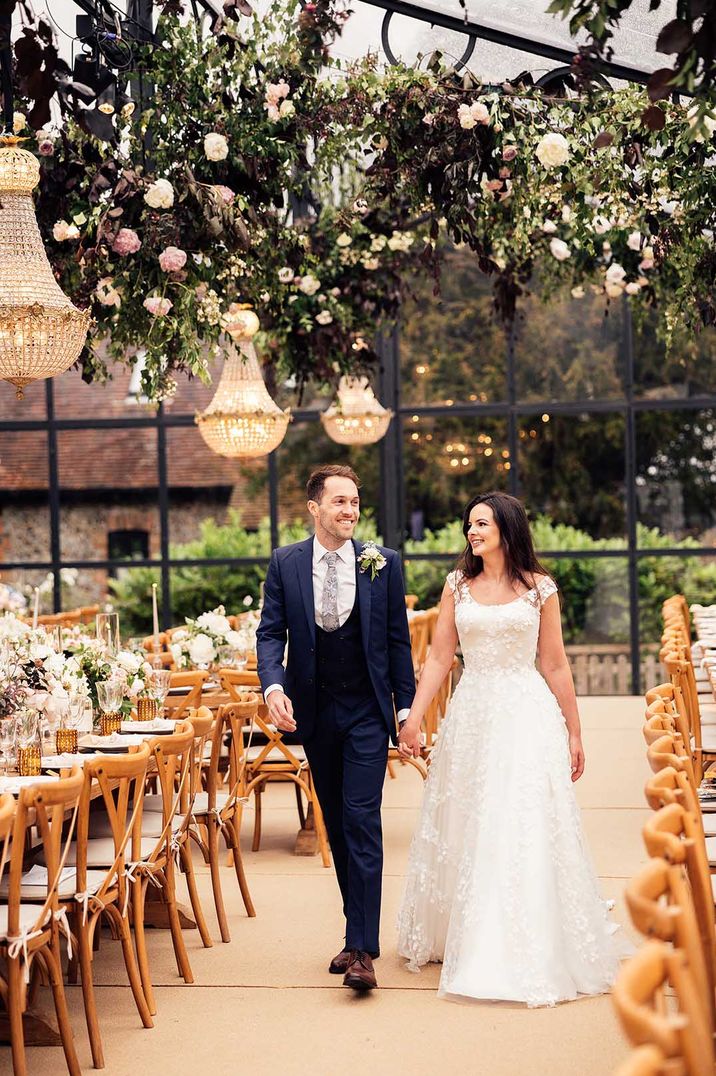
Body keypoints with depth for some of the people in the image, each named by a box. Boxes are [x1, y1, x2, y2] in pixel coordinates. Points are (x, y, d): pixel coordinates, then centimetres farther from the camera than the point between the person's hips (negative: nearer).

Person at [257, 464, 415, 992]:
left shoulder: (383, 563, -2)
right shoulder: (285, 563, 0)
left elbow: (398, 639, 2)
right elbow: (271, 632, -1)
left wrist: (407, 710, 1)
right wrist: (273, 686, -19)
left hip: (367, 711, -3)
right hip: (314, 711, 3)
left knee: (362, 822, -10)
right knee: (336, 826, 12)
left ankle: (363, 950, -9)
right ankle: (359, 932, 25)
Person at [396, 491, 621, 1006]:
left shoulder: (539, 588, 1)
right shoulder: (458, 586, 7)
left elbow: (556, 665, 3)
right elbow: (438, 659, 4)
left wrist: (574, 733, 4)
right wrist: (413, 718, -4)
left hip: (527, 717, -3)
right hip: (471, 717, 3)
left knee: (526, 833, -4)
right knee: (468, 831, 9)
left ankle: (533, 952, 5)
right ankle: (463, 941, 23)